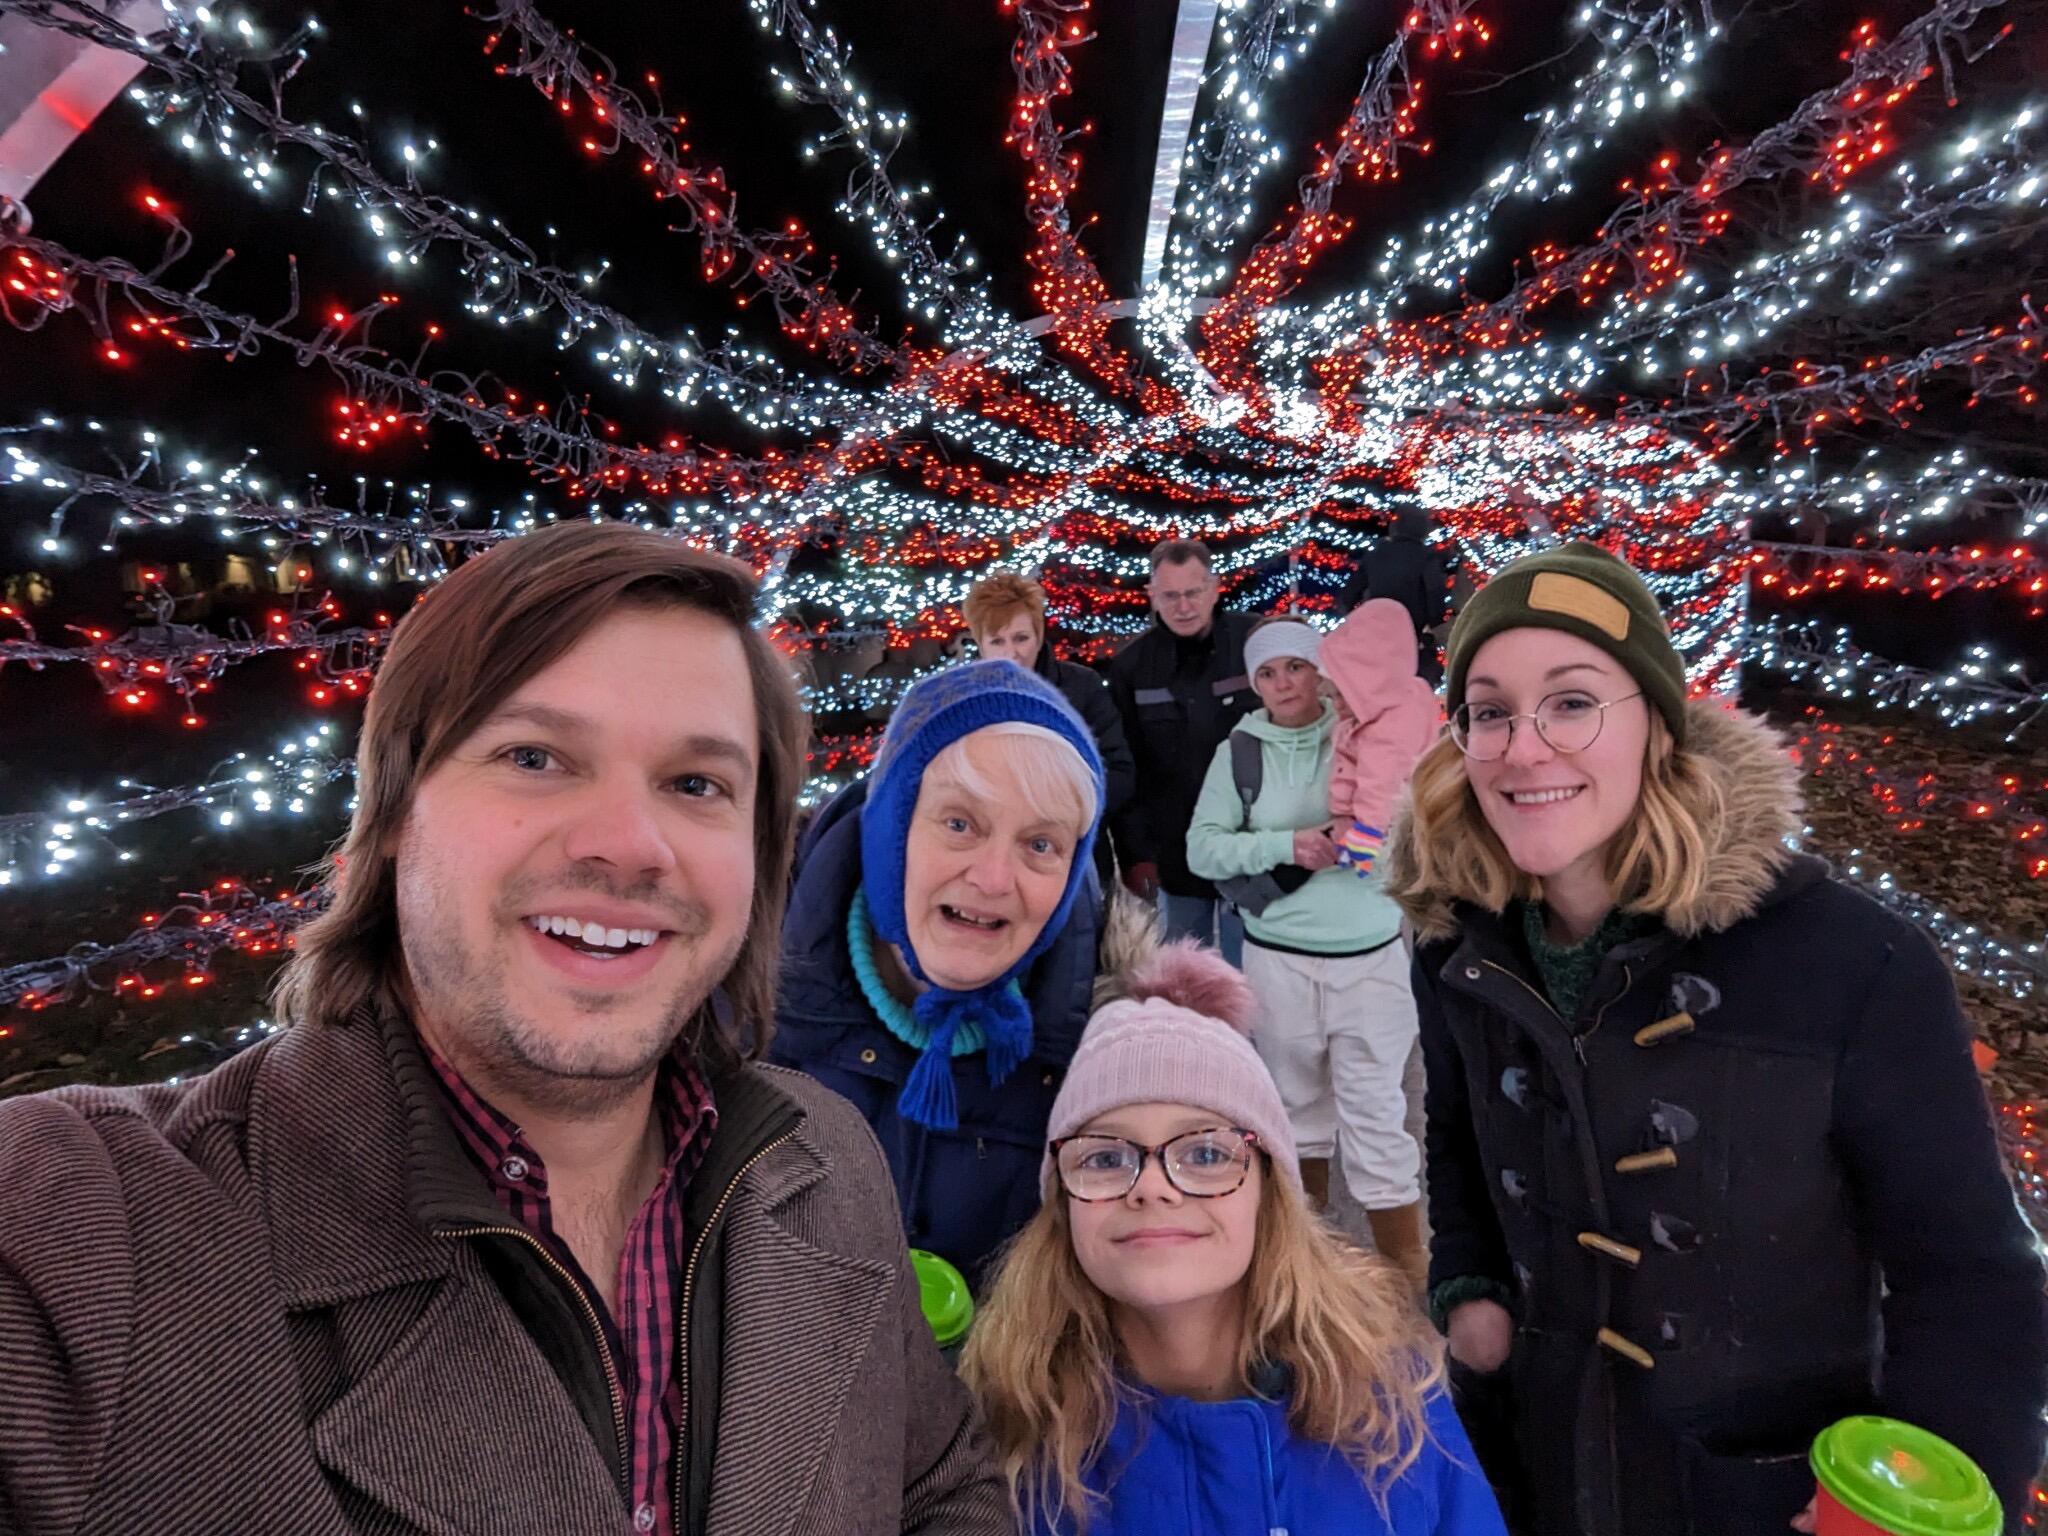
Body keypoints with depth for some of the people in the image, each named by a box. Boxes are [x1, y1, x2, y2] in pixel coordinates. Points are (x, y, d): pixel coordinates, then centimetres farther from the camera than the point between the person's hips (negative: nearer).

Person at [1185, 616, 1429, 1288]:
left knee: (1378, 1115, 0)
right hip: (1279, 957, 2)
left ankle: (1407, 1275, 15)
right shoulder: (1239, 751, -1)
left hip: (1371, 955, -2)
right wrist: (1285, 844, -18)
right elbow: (1201, 847, -5)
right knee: (1298, 1102, 17)